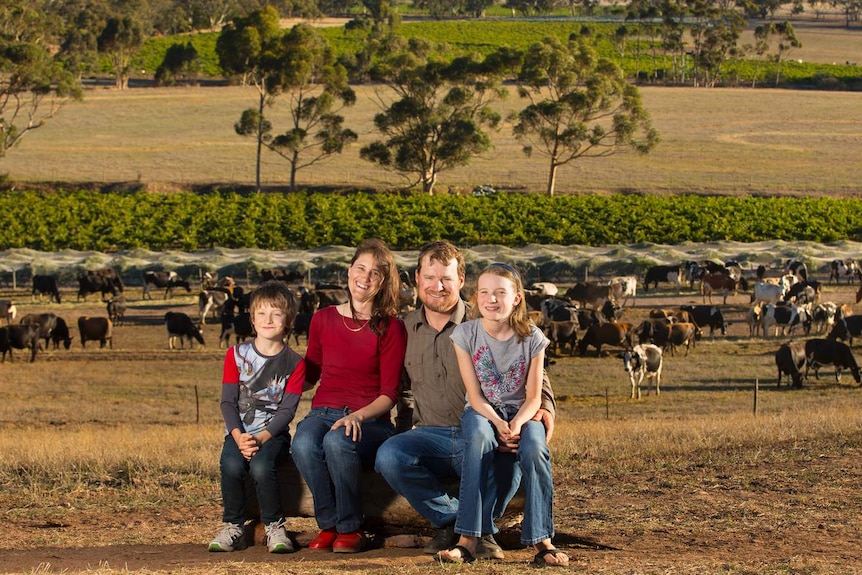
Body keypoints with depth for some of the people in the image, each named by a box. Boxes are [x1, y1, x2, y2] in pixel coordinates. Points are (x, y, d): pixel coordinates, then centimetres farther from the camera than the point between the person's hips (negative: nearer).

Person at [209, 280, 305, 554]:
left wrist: (261, 438, -19)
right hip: (239, 431, 2)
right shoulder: (236, 354, 7)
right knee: (231, 465, -31)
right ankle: (233, 528, -14)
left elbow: (287, 410, -5)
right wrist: (238, 436, -15)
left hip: (273, 433, -2)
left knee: (261, 467, -33)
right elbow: (228, 401, 2)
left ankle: (275, 527, -14)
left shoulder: (294, 363, 2)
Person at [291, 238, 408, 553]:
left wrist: (358, 416, -20)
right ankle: (328, 524, -14)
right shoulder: (323, 319, 12)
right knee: (303, 444, -35)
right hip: (323, 412, 3)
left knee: (337, 442, -39)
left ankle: (350, 528, -18)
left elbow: (389, 394, -2)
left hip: (369, 418, -3)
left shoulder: (391, 328, 2)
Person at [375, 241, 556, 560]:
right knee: (389, 456, -31)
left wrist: (545, 407, -14)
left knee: (514, 448, -38)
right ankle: (451, 520, -8)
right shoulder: (406, 328, 12)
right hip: (431, 436, 3)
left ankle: (481, 527, -9)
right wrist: (408, 429, 10)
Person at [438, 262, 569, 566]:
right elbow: (474, 394, -8)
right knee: (479, 437, -37)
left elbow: (533, 397, -5)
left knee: (534, 448, -34)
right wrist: (498, 423, -25)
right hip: (482, 411, -1)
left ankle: (542, 539, -24)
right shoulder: (465, 333, -6)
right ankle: (469, 538, -39)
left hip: (522, 413, 1)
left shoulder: (532, 338, -5)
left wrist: (517, 423, -26)